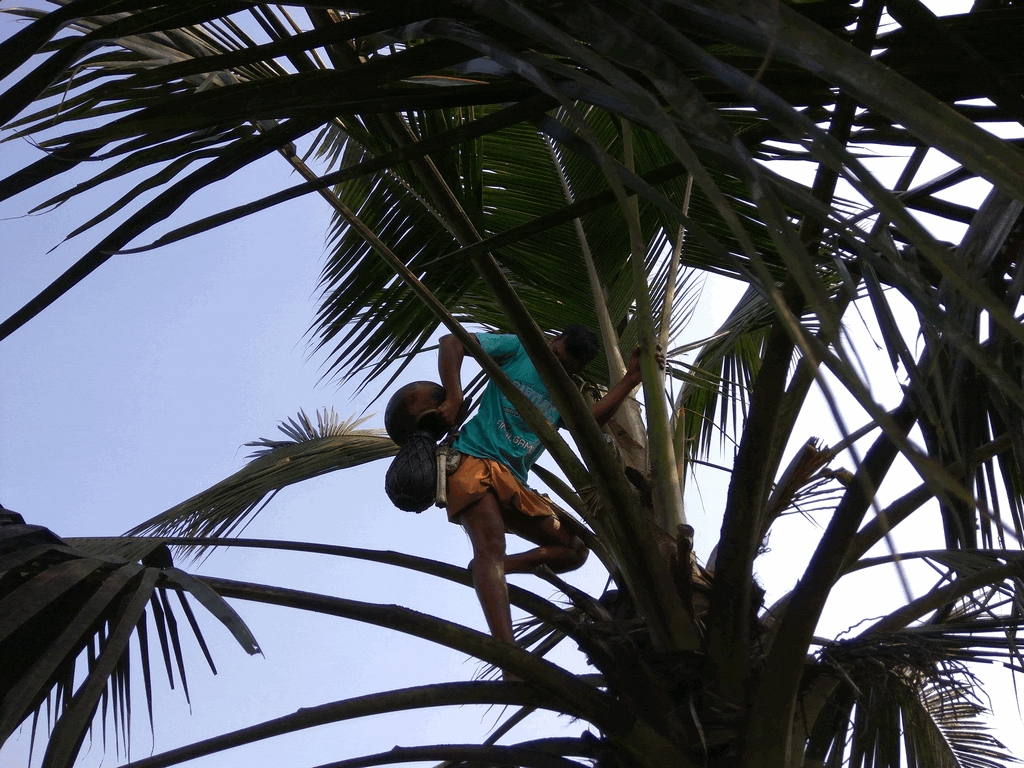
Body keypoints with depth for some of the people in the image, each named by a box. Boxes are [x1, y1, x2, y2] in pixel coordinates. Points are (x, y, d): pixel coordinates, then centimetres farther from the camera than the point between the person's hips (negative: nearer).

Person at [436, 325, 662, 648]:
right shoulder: (517, 350, 8)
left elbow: (591, 418, -3)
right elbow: (451, 342, -1)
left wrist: (632, 378, -10)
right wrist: (453, 399, -12)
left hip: (514, 487, 7)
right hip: (475, 461, -7)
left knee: (575, 550, 1)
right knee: (491, 546, -28)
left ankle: (487, 571, -2)